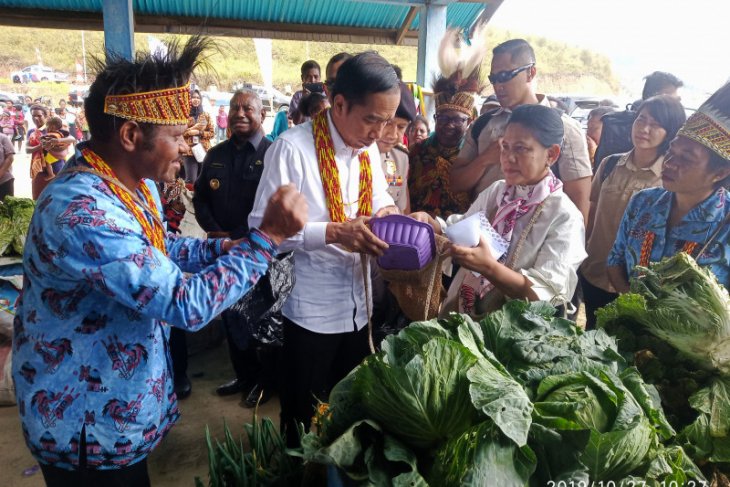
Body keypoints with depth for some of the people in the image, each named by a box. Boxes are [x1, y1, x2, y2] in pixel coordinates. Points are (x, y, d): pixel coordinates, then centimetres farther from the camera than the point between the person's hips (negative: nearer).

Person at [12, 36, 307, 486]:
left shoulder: (135, 185, -1)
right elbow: (186, 305, -34)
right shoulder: (82, 212, -34)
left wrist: (232, 245, -4)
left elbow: (159, 251, 12)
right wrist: (267, 237, -29)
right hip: (88, 425, -8)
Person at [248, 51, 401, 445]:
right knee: (306, 415, 14)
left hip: (358, 305, 7)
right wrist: (333, 232, -30)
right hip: (311, 309, -6)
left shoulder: (368, 148, 4)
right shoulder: (292, 148, -18)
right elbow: (262, 227, -20)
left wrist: (388, 214, -6)